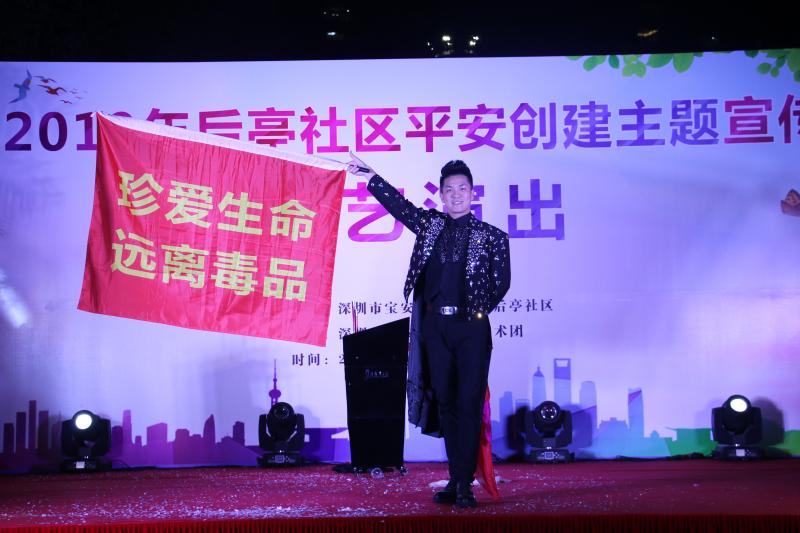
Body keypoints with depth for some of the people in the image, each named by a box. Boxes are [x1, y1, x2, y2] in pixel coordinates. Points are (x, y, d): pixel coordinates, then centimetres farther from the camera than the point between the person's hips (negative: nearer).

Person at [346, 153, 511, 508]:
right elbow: (398, 203, 13)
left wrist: (479, 310, 0)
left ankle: (465, 484, -4)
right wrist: (368, 175, 11)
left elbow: (501, 282, 4)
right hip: (435, 326, 3)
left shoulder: (491, 236, 4)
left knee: (469, 403, -6)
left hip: (471, 327, -3)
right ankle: (455, 480, 13)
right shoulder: (430, 224, 12)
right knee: (445, 402, 6)